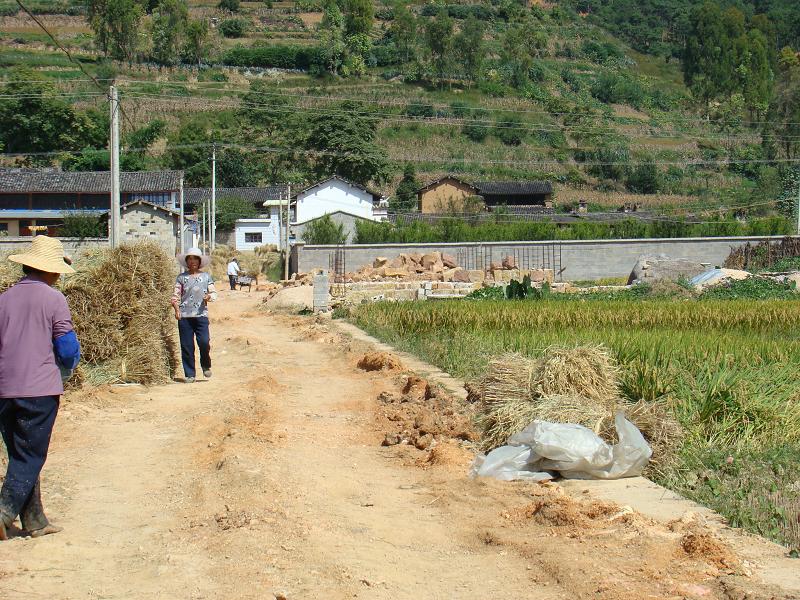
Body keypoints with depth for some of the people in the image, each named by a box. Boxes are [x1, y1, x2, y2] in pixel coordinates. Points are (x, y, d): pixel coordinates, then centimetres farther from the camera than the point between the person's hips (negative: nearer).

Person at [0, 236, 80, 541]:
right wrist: (65, 370, 13)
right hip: (40, 390, -5)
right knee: (30, 457, 1)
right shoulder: (53, 299, -7)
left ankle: (34, 521, 19)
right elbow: (68, 349, -8)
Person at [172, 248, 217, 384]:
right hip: (184, 316, 1)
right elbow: (176, 296, 6)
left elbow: (213, 293, 9)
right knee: (186, 346, 0)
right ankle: (189, 375, 9)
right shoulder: (181, 277, 10)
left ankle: (206, 366, 14)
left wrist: (209, 296, -14)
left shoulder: (206, 276, 12)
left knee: (204, 342, -14)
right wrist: (176, 309, -10)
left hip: (201, 315, 0)